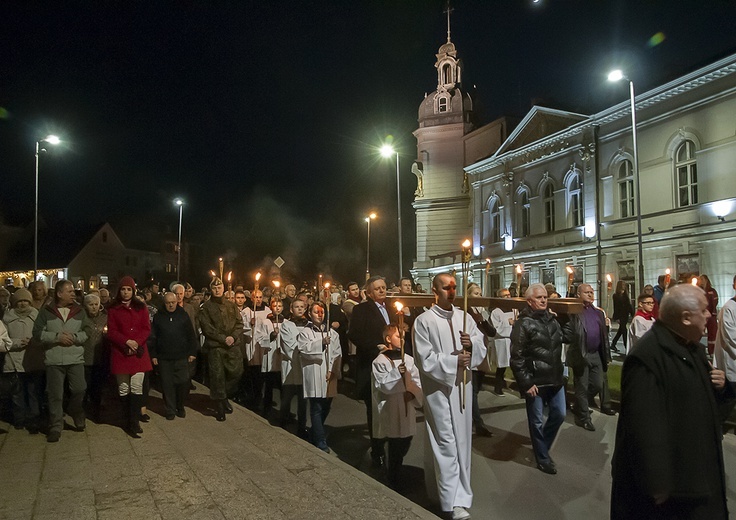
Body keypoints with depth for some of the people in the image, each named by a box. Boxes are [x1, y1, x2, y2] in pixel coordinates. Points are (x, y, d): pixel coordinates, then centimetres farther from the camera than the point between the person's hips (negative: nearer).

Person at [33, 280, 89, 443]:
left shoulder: (79, 311, 5)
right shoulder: (46, 311, 1)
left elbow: (87, 332, 1)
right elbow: (38, 333, -3)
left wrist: (73, 336, -15)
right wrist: (57, 337, -14)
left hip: (75, 359, 1)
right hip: (54, 360, -1)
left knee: (79, 390, -1)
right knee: (55, 395, 4)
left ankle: (75, 413, 28)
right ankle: (55, 427, 15)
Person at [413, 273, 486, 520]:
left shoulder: (464, 317, 6)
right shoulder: (424, 321, -10)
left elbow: (482, 349, 5)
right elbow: (425, 359, -14)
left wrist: (471, 344, -16)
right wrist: (454, 361, -18)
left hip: (462, 386, 5)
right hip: (438, 388, -5)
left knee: (461, 440, 13)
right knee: (445, 443, -1)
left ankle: (458, 494, 27)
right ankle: (453, 499, 8)